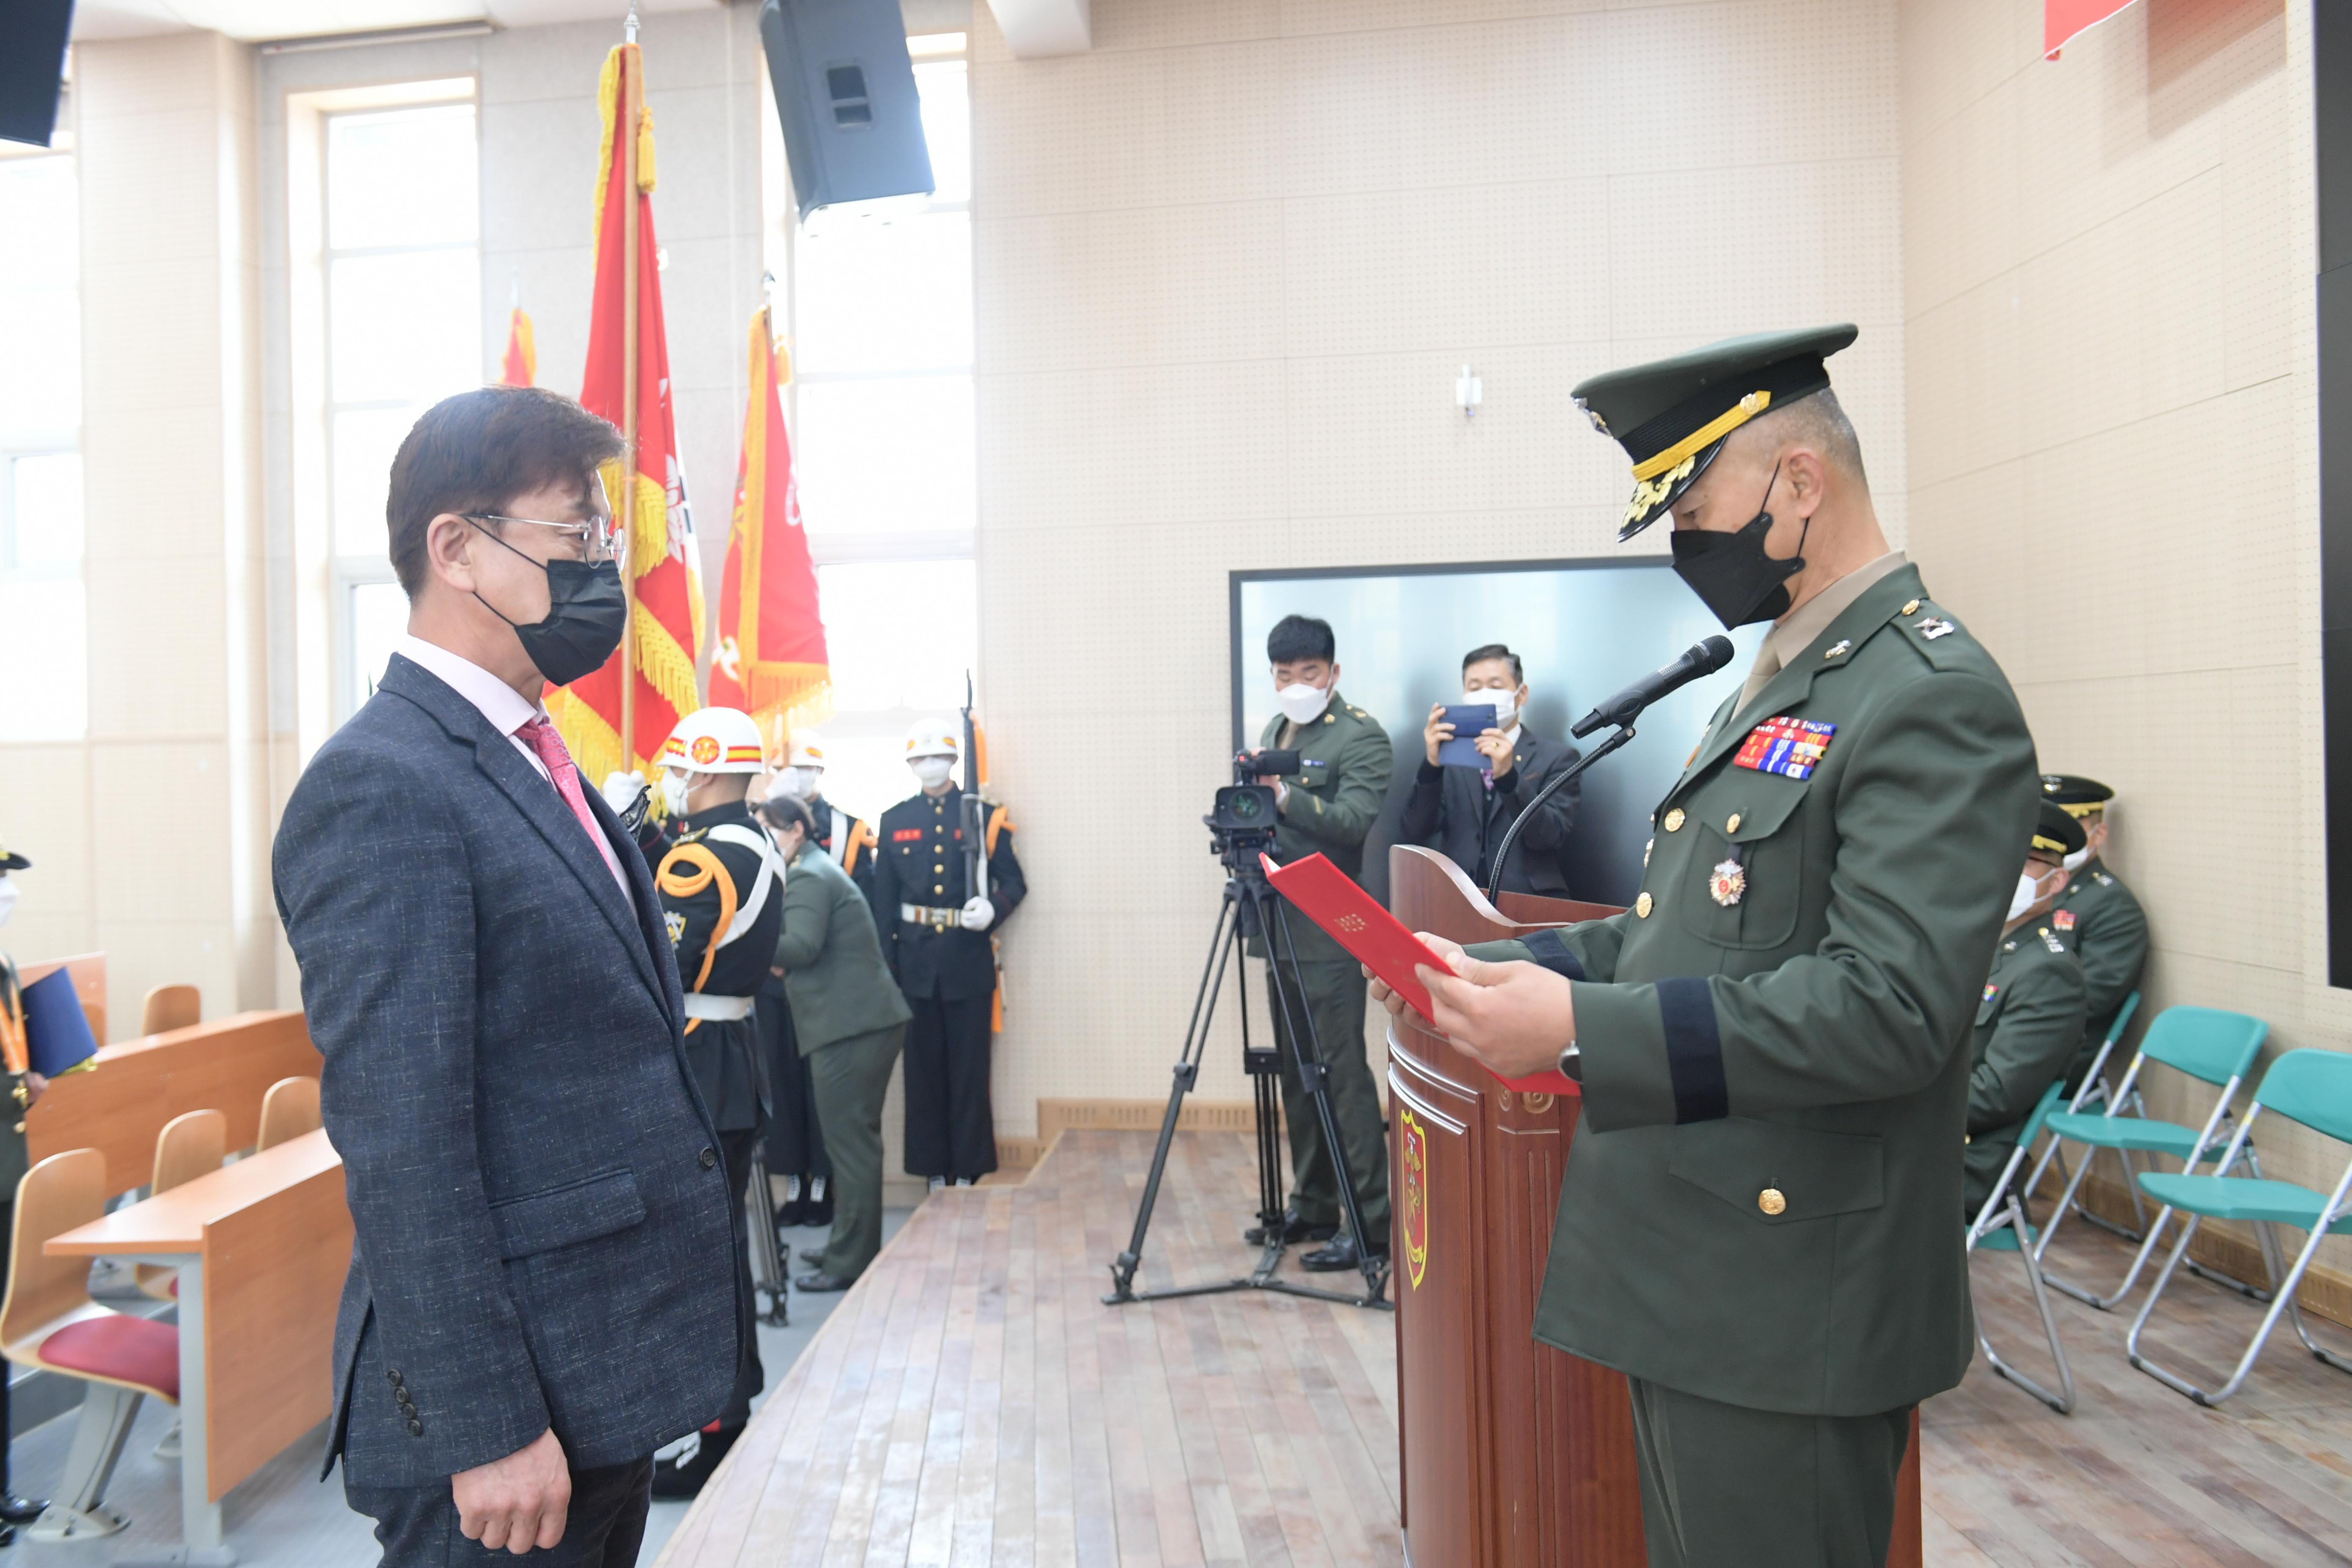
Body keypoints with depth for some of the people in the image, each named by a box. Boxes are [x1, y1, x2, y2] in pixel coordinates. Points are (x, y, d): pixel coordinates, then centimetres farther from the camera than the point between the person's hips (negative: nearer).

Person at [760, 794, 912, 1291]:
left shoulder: (807, 878, -10)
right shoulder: (820, 869, 21)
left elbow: (802, 947, -23)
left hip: (849, 1029, -10)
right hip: (870, 1021, 10)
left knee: (850, 1144, -3)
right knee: (856, 1141, 17)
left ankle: (848, 1264, 5)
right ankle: (857, 1250, 28)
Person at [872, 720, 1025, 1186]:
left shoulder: (985, 816, 4)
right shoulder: (894, 821, 9)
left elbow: (1013, 881, 3)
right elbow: (884, 897, 8)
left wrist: (993, 907, -18)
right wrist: (884, 959, 2)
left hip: (969, 959, -2)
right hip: (916, 959, 2)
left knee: (970, 1068, 4)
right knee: (924, 1068, 8)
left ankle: (969, 1169, 14)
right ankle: (933, 1168, 19)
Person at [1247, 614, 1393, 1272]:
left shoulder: (1361, 736, -7)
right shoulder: (1273, 732, 17)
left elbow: (1354, 820, -21)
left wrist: (1284, 794, -32)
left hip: (1329, 935, -8)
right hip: (1281, 928, 8)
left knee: (1343, 1075, -6)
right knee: (1296, 1073, 13)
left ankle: (1371, 1223, 2)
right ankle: (1311, 1206, 24)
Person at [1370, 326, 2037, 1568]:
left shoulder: (1933, 694, -16)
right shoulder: (1775, 686, 14)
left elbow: (1891, 1006, -26)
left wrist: (1582, 1029, -28)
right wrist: (1509, 969, 4)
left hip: (1784, 1296, -9)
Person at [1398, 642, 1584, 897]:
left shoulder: (1556, 756, 4)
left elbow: (1552, 837, -8)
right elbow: (1413, 835, -2)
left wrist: (1508, 776, -22)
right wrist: (1431, 765, -16)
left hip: (1529, 899, -1)